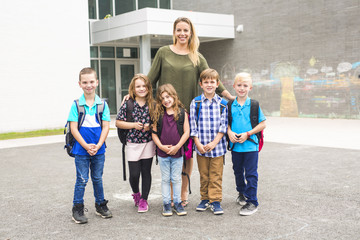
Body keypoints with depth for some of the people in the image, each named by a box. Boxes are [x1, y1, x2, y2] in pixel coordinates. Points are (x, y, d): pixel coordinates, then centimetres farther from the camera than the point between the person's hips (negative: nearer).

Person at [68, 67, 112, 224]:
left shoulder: (102, 104, 1)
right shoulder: (76, 105, -5)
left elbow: (106, 126, -2)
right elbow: (73, 128, -8)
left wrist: (97, 146, -12)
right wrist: (86, 146, -15)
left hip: (98, 149, 2)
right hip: (81, 149, -2)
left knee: (97, 178, 14)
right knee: (82, 180, 4)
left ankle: (101, 205, 30)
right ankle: (77, 210, 16)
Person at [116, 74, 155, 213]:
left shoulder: (152, 105, 1)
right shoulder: (127, 104, -5)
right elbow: (118, 123, -4)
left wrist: (150, 126, -11)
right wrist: (134, 125, -16)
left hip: (148, 143, 2)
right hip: (132, 144, -2)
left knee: (146, 172, 6)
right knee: (134, 174, -1)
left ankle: (144, 200, 19)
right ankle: (136, 194, 29)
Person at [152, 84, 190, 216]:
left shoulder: (182, 113, -2)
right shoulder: (158, 114, 2)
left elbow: (186, 132, -4)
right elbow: (154, 133, 3)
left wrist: (177, 146, -12)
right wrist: (161, 146, -10)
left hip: (177, 152, -1)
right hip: (162, 153, 1)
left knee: (176, 179, 8)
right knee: (165, 179, 9)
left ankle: (177, 203, 19)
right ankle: (166, 203, 18)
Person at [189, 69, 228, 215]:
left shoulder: (222, 103, 0)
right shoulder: (195, 103, 0)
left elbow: (224, 126, -2)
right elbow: (193, 126, -1)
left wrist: (214, 143, -11)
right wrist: (198, 144, -9)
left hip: (217, 146, 0)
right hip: (201, 147, 1)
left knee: (216, 176, 4)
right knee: (203, 175, 11)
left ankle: (215, 201, 14)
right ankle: (205, 199, 25)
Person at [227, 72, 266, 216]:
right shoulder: (230, 105, 4)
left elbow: (262, 124, -4)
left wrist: (248, 134, -13)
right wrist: (230, 132, -9)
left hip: (250, 145, -3)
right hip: (235, 145, 4)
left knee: (251, 173, -1)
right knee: (238, 171, 19)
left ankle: (252, 201, 7)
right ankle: (242, 192, 42)